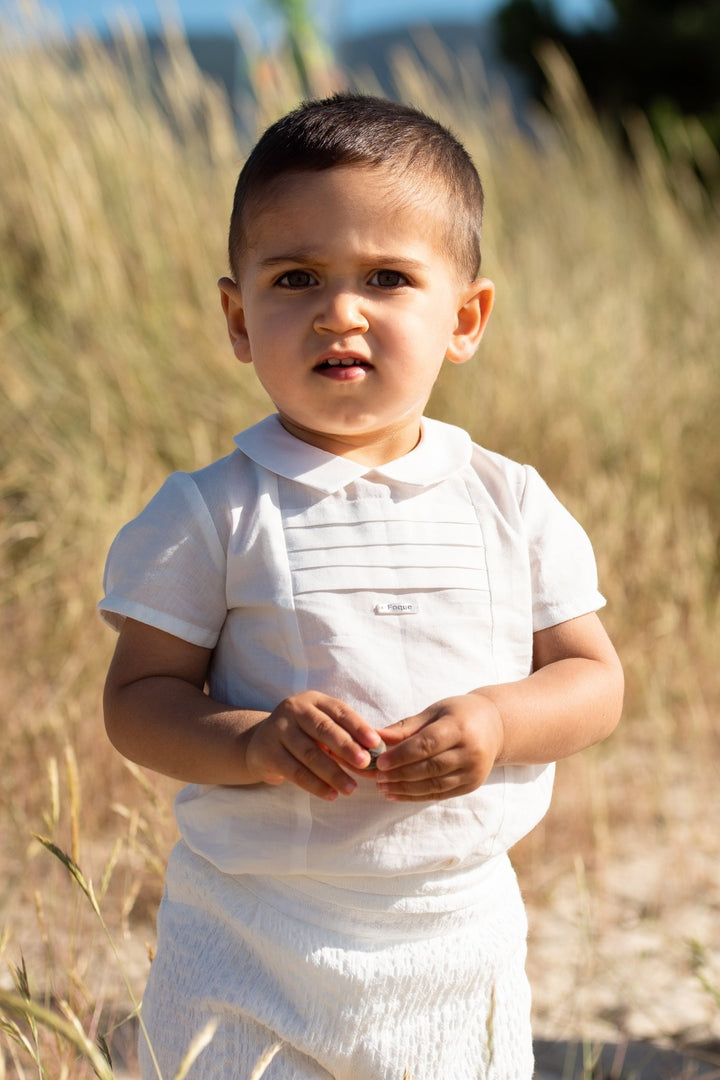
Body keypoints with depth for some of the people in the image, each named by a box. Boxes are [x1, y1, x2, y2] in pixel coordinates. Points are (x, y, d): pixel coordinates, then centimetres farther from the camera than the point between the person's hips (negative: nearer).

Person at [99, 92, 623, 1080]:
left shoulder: (511, 506, 0)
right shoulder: (210, 515, -8)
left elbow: (595, 679, 2)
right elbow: (139, 696, -7)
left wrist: (499, 723, -17)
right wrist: (251, 740, -25)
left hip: (458, 944, 3)